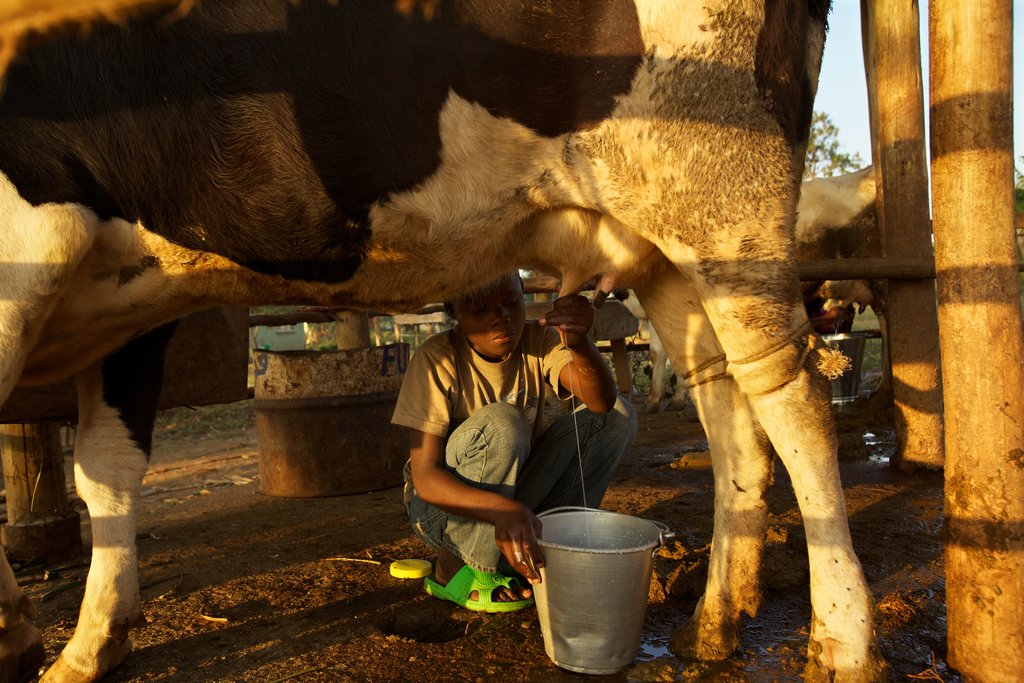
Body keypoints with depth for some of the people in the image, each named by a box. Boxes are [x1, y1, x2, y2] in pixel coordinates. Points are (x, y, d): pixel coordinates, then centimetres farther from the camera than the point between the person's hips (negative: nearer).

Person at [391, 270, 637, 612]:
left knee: (617, 415, -8)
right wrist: (502, 509, -46)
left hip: (521, 495, 5)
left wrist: (580, 343, -46)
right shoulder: (437, 359, -21)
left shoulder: (538, 341, -8)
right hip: (446, 504, -5)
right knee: (500, 422, -34)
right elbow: (425, 476, -27)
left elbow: (602, 401, -24)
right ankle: (455, 567, -15)